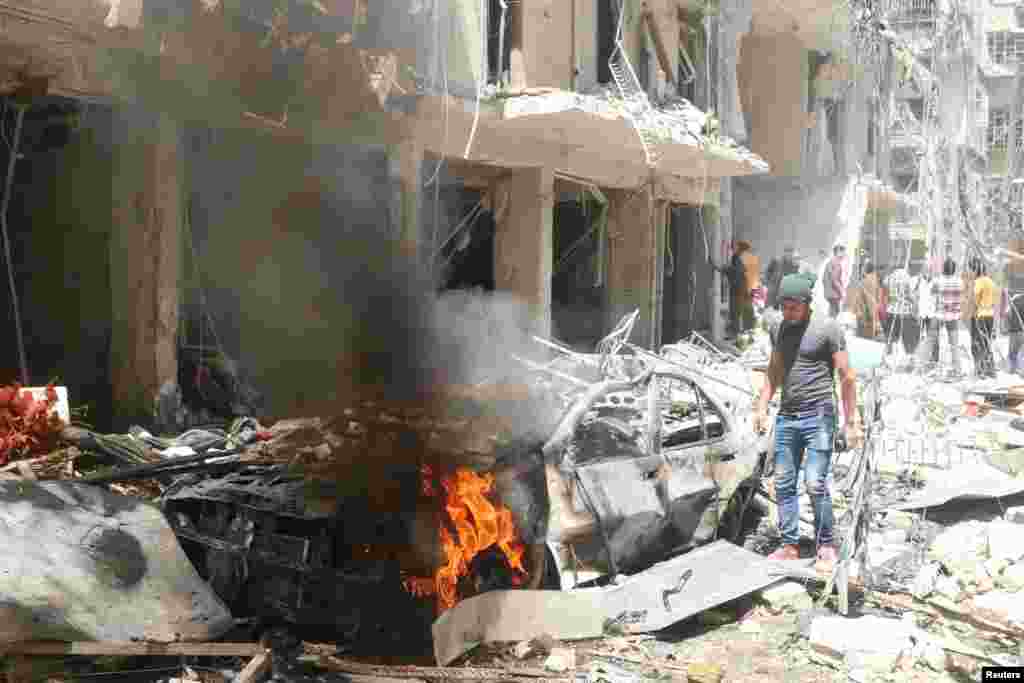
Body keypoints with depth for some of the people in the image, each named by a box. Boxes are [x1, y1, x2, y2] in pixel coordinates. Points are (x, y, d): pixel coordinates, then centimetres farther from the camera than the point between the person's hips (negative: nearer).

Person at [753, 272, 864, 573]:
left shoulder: (828, 328, -7)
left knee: (815, 484, -9)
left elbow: (846, 377, -6)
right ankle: (789, 545, 13)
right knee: (784, 483, 4)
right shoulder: (777, 329, 10)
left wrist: (852, 422, -8)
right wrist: (762, 408, 13)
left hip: (819, 416, -5)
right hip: (787, 417, 6)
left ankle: (826, 547, 7)